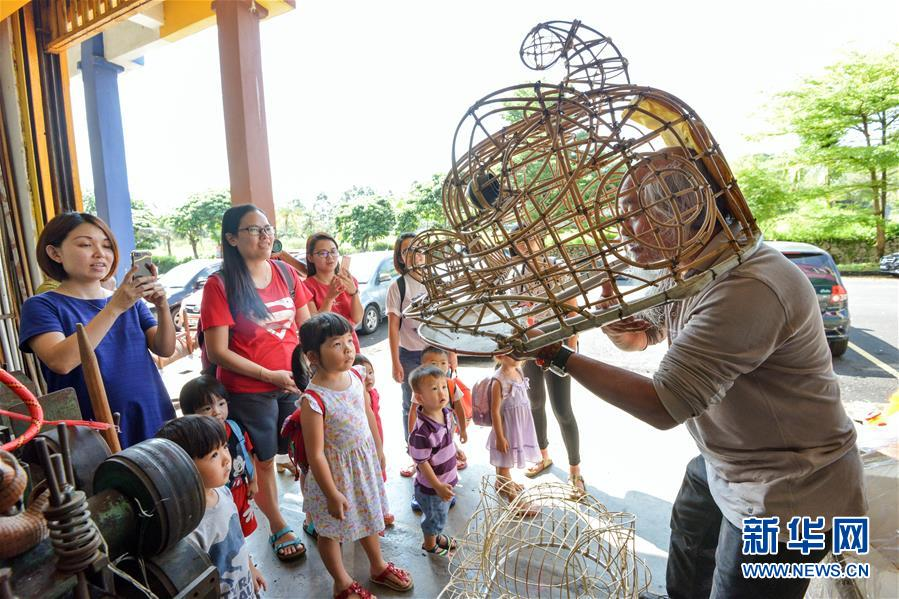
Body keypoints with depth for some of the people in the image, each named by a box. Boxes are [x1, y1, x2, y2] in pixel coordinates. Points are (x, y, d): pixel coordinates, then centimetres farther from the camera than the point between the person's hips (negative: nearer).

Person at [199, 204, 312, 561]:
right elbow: (218, 352, -13)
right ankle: (278, 529, 35)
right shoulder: (220, 285, -11)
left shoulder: (286, 273, 2)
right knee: (263, 460, 12)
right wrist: (269, 375, -16)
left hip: (294, 383, 4)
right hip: (248, 391, -3)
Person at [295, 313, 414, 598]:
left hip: (365, 460, 7)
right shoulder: (313, 399, -31)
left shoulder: (356, 376, -11)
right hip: (335, 469, -6)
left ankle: (378, 566, 52)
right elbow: (315, 454, -24)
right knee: (331, 530, 18)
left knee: (369, 516, 27)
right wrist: (332, 494, -17)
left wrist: (379, 451, 15)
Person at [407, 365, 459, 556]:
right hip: (432, 486, -7)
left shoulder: (446, 413, -10)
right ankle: (429, 544, 46)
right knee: (435, 517, 19)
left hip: (447, 479, 7)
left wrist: (456, 451, 21)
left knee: (441, 514, 30)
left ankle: (436, 535, 56)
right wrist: (437, 486, -22)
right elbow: (421, 462, -26)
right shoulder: (422, 431, -36)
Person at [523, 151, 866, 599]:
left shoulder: (748, 288, -34)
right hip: (724, 466, 9)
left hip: (783, 496, -9)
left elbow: (664, 405, -33)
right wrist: (611, 321, -13)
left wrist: (560, 358, -28)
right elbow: (639, 336, 10)